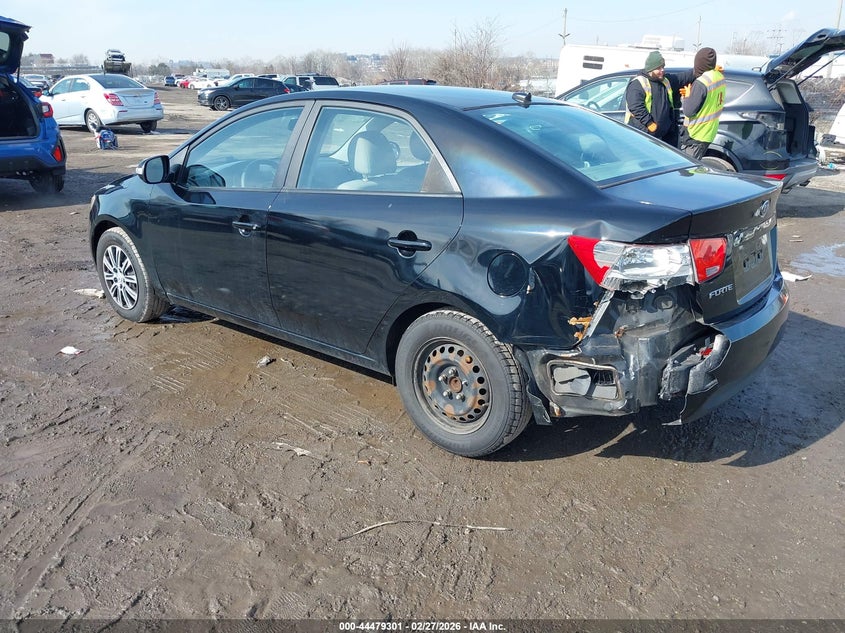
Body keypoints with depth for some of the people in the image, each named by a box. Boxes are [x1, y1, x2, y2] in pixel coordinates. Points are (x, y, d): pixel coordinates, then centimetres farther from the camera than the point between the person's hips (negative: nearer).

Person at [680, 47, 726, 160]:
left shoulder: (701, 83, -22)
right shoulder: (720, 77, 6)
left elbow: (689, 111, -22)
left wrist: (687, 96, -4)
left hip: (695, 135, -9)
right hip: (710, 133, 9)